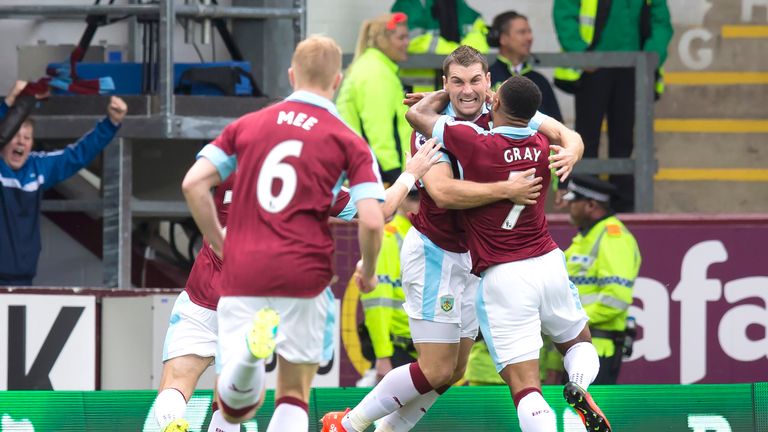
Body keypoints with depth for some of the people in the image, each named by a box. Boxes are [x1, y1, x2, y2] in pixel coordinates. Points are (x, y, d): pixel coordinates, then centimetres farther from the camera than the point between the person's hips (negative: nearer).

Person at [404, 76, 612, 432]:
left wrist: (445, 94, 22)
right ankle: (579, 385, -6)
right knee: (578, 342, 26)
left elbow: (417, 114, 3)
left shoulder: (475, 144, -12)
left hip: (501, 278, -4)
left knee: (524, 385, -6)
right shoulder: (542, 148, 2)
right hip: (548, 264, 4)